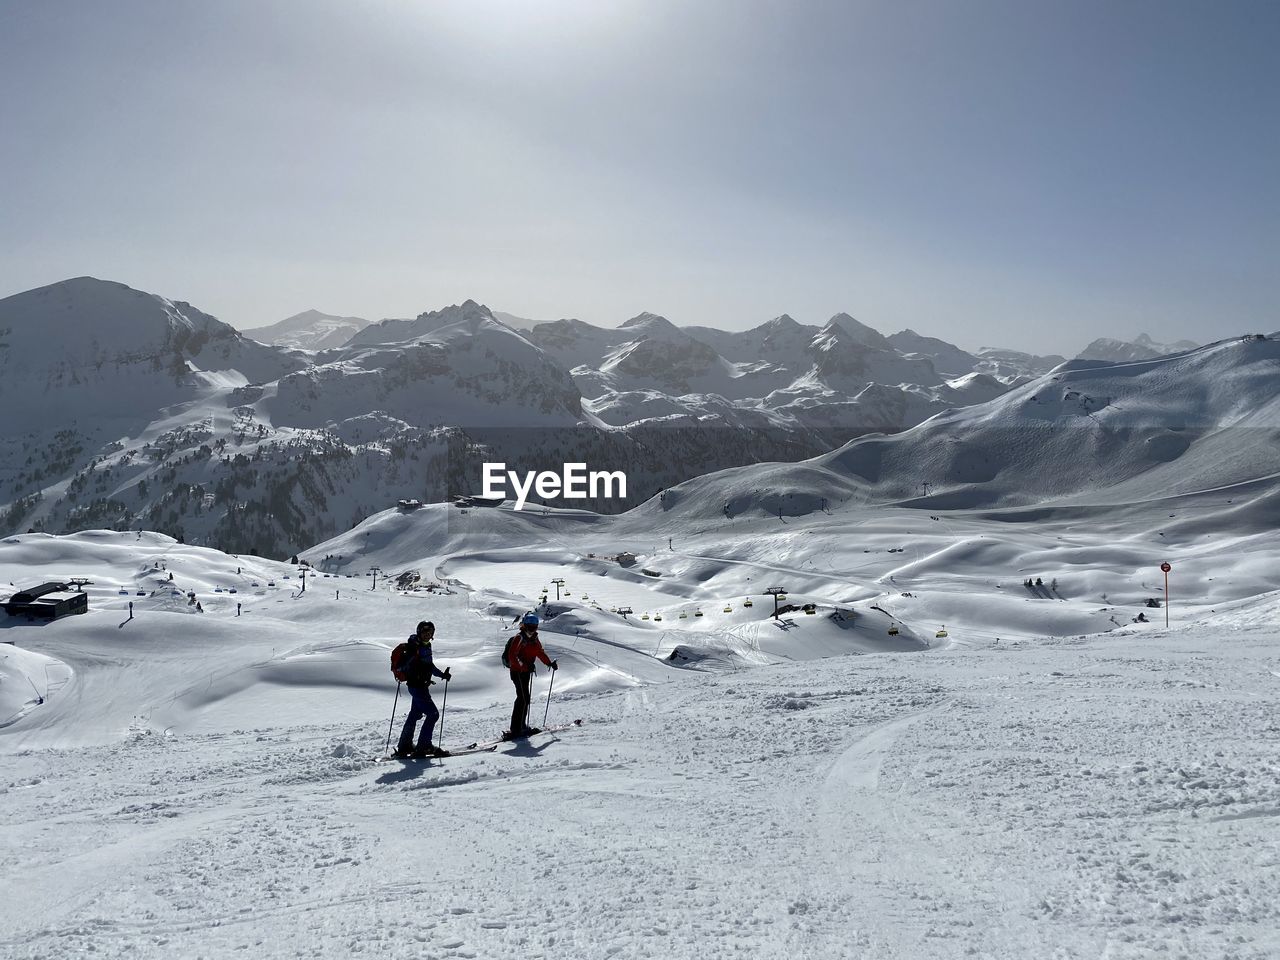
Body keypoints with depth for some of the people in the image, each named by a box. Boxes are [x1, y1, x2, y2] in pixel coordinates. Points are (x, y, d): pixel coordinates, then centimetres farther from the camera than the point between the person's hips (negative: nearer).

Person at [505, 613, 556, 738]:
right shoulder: (519, 638, -14)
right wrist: (523, 665, -34)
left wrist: (550, 663, 12)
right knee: (524, 699, -14)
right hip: (517, 672, -9)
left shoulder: (534, 639, 13)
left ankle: (521, 726, 24)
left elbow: (540, 653, 23)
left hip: (526, 671, 9)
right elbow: (512, 656, -23)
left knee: (523, 699, 14)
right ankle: (516, 730, -14)